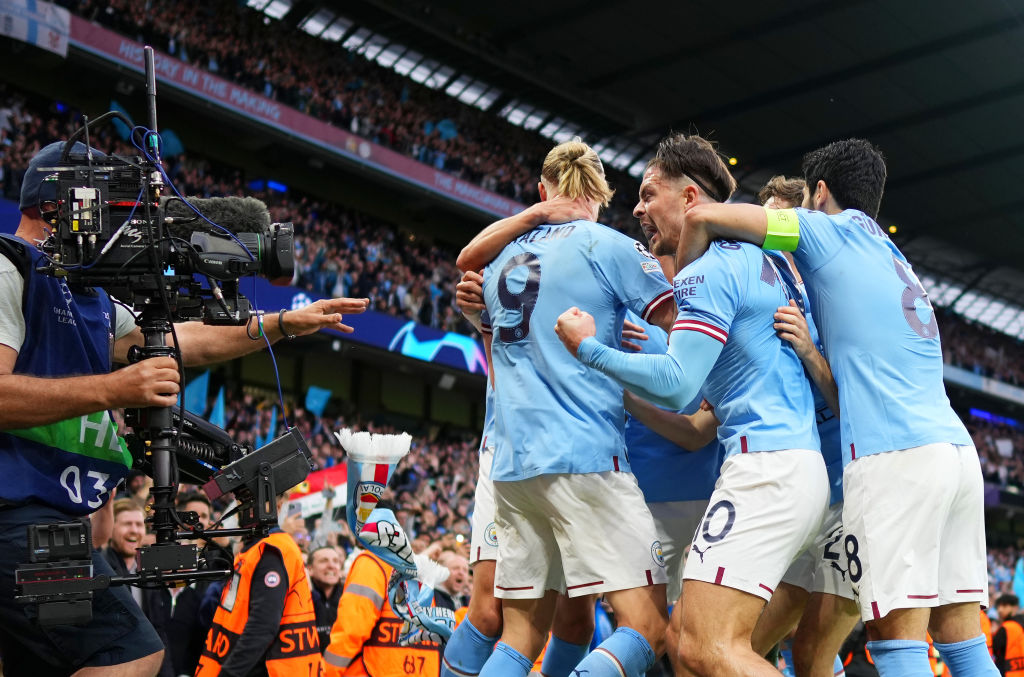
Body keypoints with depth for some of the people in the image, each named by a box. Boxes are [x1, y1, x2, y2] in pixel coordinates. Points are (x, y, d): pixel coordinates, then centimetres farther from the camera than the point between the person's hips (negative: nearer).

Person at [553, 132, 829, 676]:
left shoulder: (708, 270, -7)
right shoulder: (760, 259, 22)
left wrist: (589, 348, -3)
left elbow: (676, 387, -16)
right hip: (806, 465, 10)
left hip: (766, 463, -10)